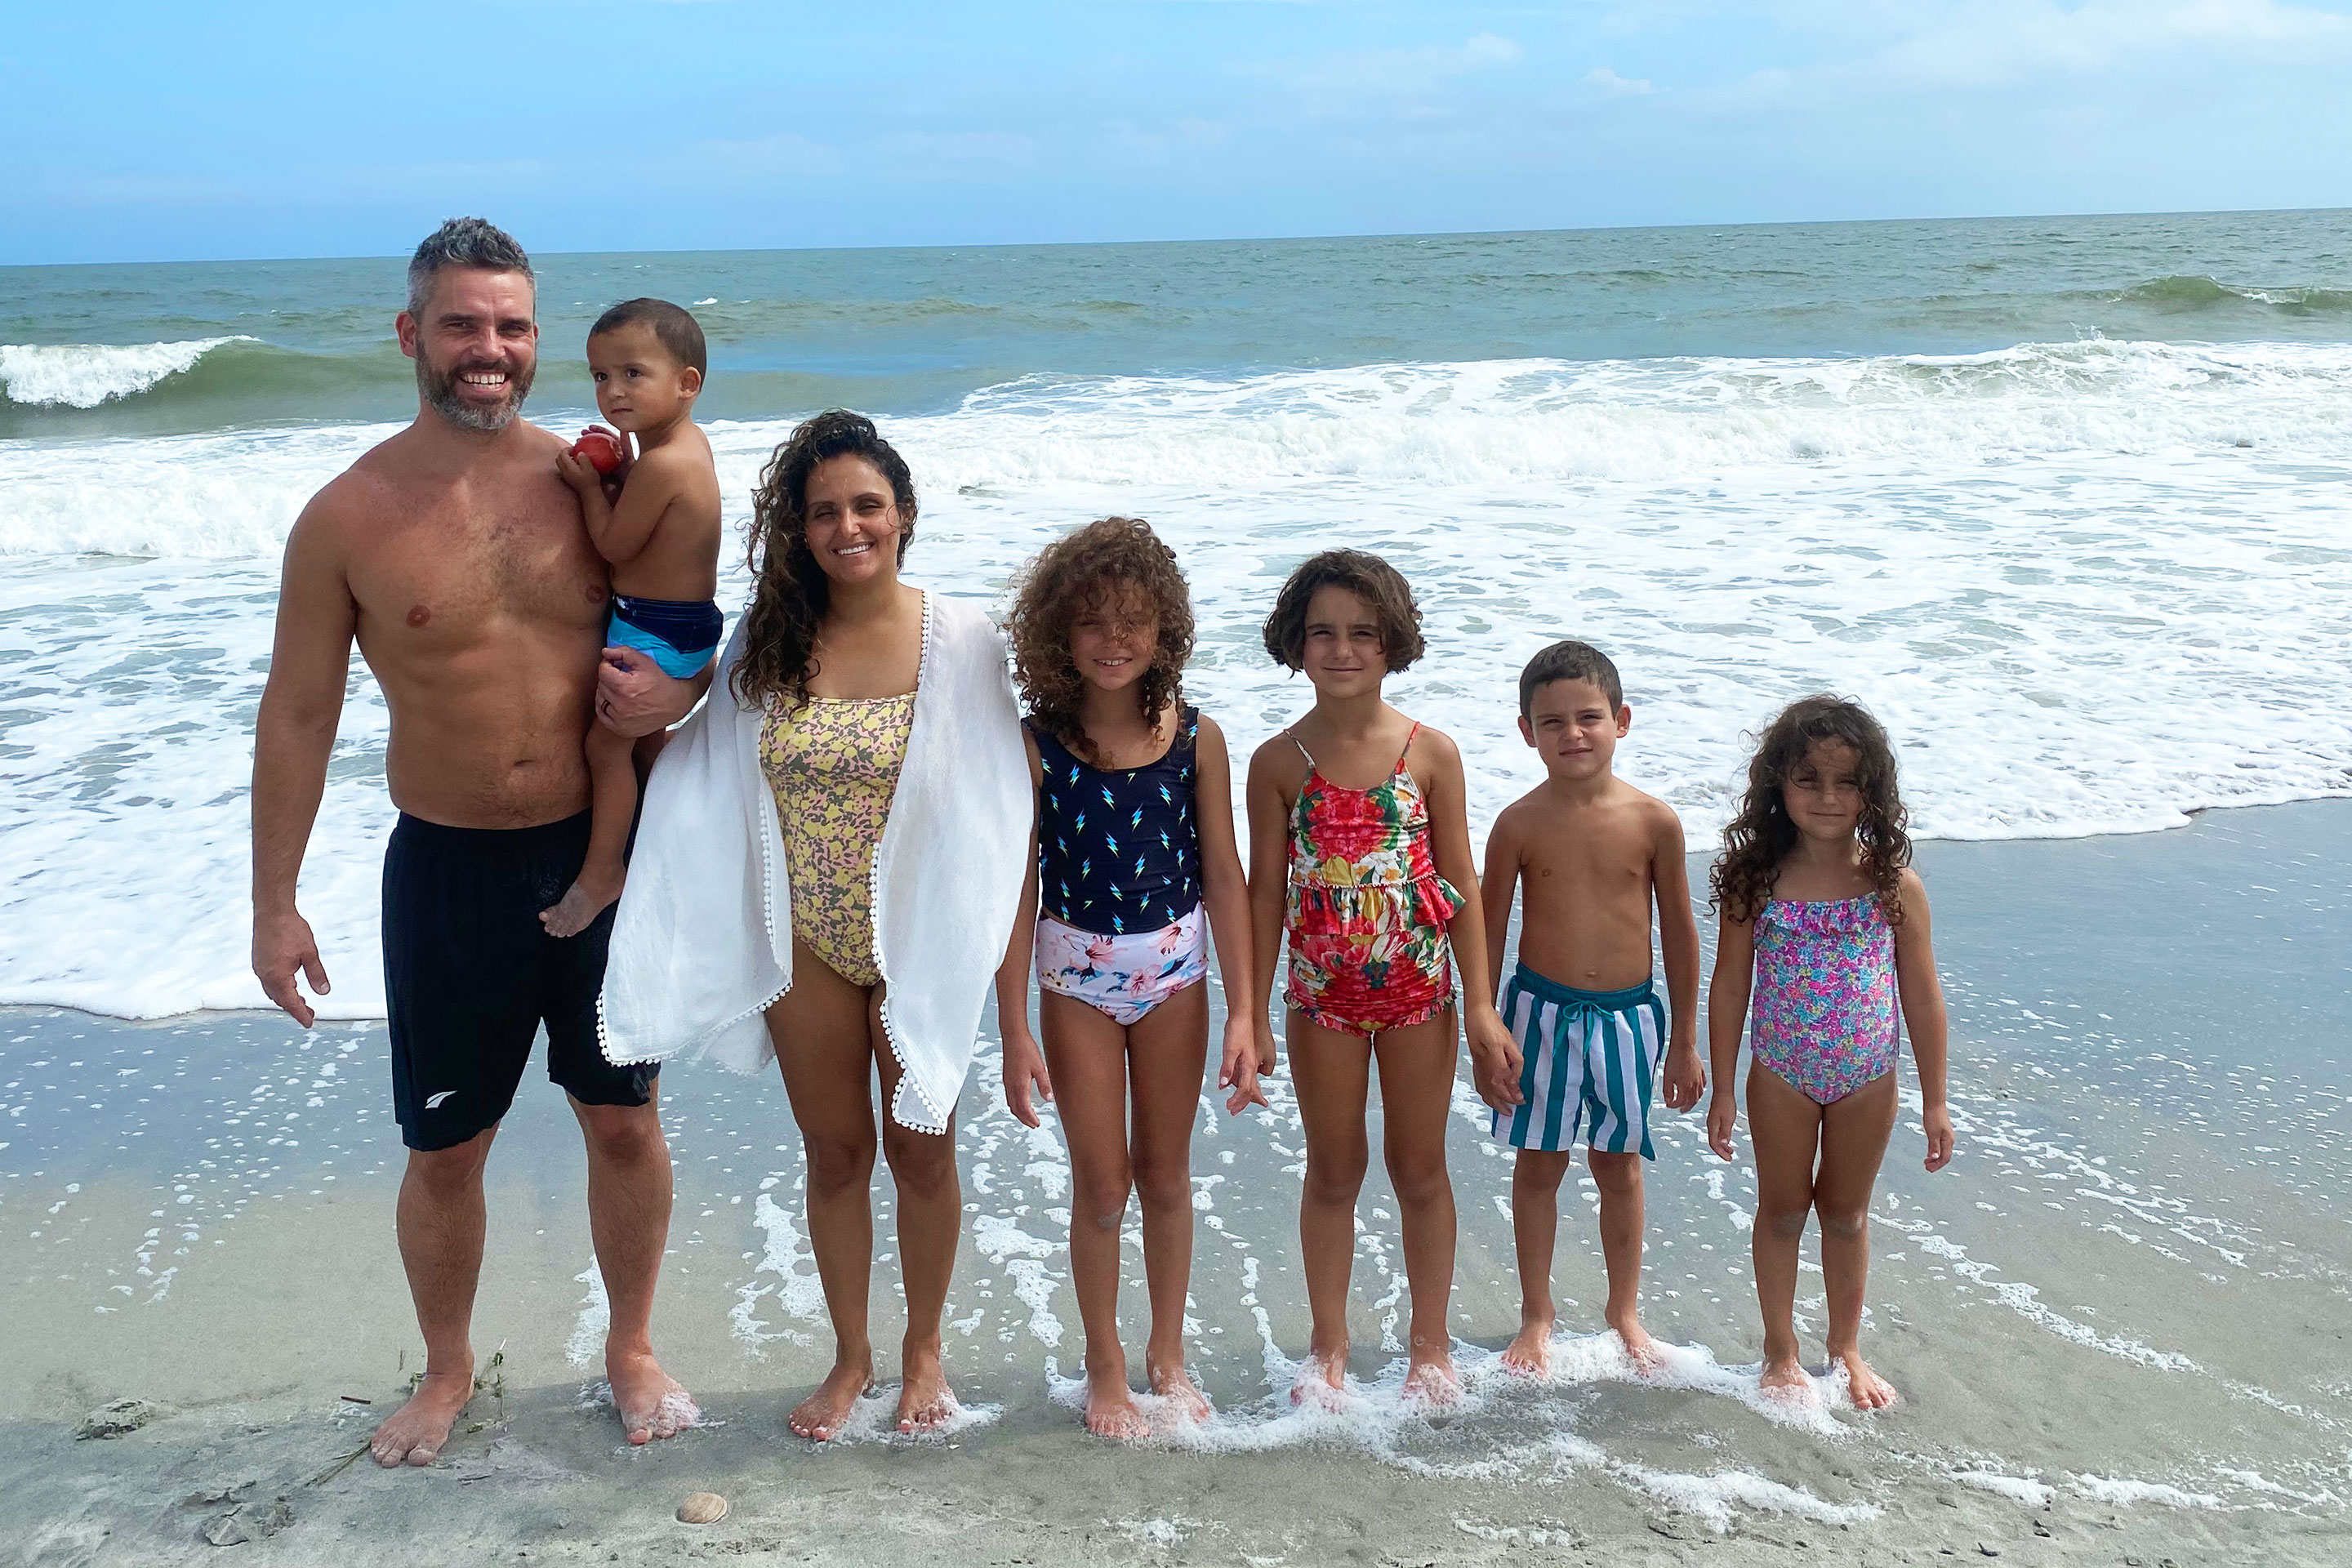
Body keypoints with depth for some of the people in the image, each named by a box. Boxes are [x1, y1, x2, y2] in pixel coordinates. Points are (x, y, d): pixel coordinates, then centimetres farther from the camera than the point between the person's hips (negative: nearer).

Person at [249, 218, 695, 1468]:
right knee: (444, 1147, 10)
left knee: (623, 1120, 12)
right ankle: (446, 1371, 35)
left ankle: (631, 1349, 34)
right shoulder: (348, 517, -8)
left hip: (599, 850, 2)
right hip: (450, 868, -1)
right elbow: (298, 713, -3)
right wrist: (275, 902, -3)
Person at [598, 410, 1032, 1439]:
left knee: (921, 1151, 13)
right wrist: (655, 705, -12)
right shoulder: (767, 640, -3)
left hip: (920, 944, -2)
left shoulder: (961, 641, -10)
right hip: (806, 948, 2)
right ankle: (851, 1355, 36)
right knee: (834, 1155, 15)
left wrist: (1010, 957, -11)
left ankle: (923, 1349, 37)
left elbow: (998, 810, -9)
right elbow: (709, 775, 8)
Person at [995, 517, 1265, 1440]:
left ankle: (1167, 1354, 34)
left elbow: (1223, 878, -4)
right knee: (1102, 1184, 6)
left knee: (1166, 1175, 15)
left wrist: (1242, 1016, -6)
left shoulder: (1196, 738, -8)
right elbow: (1019, 889, -8)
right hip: (1077, 979, -1)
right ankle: (1105, 1368, 27)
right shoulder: (1037, 748, -12)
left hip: (1176, 973, 1)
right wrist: (1015, 1033, -9)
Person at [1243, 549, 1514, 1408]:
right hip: (1322, 992, 0)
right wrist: (1254, 1020, 0)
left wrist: (1480, 1002, -2)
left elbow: (1458, 883, -1)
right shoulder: (1279, 762, -5)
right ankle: (1329, 1346, 29)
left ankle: (1429, 1341, 29)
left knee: (1420, 1169, 12)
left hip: (1419, 988, 0)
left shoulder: (1431, 752, -6)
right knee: (1333, 1171, 13)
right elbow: (1266, 892, -1)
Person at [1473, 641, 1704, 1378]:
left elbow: (1679, 932, 2)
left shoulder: (1654, 821, -6)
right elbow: (1489, 931, -2)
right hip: (1541, 1012, -1)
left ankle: (1624, 1308, 33)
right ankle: (1537, 1312, 27)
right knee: (1538, 1165, 10)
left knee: (1619, 1166, 13)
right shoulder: (1519, 824, -9)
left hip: (1629, 1014, 1)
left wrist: (1684, 1042, 4)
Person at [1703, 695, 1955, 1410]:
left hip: (1867, 1080, 1)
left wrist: (1935, 1100, -1)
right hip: (1781, 1077, -1)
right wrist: (1723, 1089, -4)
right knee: (1782, 1212, 14)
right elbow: (1730, 985, -5)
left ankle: (1846, 1348, 37)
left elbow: (1922, 996, -4)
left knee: (1847, 1214, 18)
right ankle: (1781, 1353, 33)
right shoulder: (1755, 880, -11)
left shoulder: (1894, 884, -10)